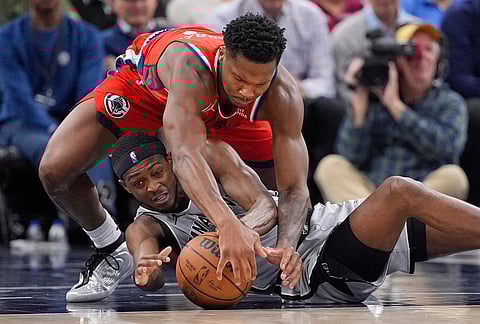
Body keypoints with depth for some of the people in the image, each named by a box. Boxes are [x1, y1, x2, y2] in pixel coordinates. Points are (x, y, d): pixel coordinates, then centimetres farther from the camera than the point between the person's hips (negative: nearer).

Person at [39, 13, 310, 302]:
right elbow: (185, 156, -62)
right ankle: (112, 251, 6)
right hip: (145, 84, -3)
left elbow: (294, 188, -36)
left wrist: (285, 247, -57)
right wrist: (227, 224, -78)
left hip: (226, 111, 3)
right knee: (55, 171, -19)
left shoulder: (283, 95, -36)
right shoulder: (190, 66, -49)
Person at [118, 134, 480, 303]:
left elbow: (267, 207, -13)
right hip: (309, 276, -3)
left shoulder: (208, 157, 1)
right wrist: (147, 271, -46)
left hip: (325, 224, 3)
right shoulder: (144, 229, 1)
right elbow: (152, 279, -19)